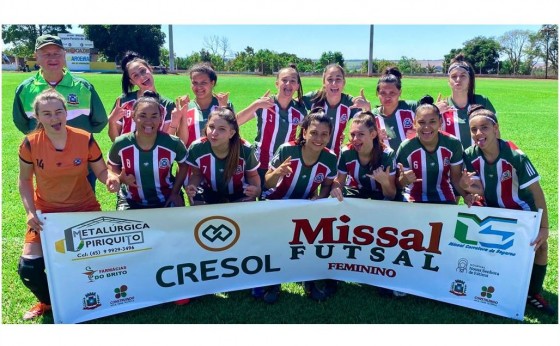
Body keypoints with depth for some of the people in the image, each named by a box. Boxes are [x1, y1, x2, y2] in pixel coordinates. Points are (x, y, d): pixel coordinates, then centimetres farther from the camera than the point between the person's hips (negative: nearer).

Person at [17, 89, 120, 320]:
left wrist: (111, 178, -31)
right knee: (28, 268, -6)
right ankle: (48, 302, 29)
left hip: (85, 210, 0)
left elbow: (101, 171, -7)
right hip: (46, 213, 1)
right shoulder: (30, 144, -14)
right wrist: (30, 211, -11)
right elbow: (24, 180, 0)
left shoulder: (85, 139, -16)